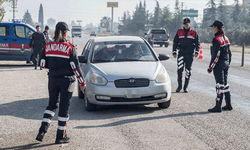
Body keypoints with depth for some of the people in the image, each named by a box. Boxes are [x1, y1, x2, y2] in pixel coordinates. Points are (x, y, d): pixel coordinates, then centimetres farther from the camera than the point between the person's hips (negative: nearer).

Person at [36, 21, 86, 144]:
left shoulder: (47, 47, -1)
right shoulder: (69, 48, -12)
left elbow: (43, 65, 3)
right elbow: (75, 67, -11)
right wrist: (82, 82, -2)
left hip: (53, 79, 4)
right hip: (66, 81, -4)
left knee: (52, 105, 18)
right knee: (64, 107, 6)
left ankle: (42, 131, 7)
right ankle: (60, 136, 12)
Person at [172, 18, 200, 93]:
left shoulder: (194, 33, 7)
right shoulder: (179, 32, 9)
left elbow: (197, 43, 7)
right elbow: (175, 42, 13)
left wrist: (197, 52, -5)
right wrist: (174, 52, 6)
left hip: (190, 54, 0)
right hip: (181, 53, 0)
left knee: (188, 70, 4)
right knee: (179, 69, -12)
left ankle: (185, 87, 12)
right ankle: (179, 85, 1)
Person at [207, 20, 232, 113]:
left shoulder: (216, 40, -16)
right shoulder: (226, 38, 11)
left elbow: (215, 55, -18)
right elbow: (229, 53, 15)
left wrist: (210, 67, -14)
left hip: (219, 65, -9)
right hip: (226, 64, 9)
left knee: (220, 85, -6)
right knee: (225, 84, 15)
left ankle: (218, 106, -2)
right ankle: (228, 105, 20)